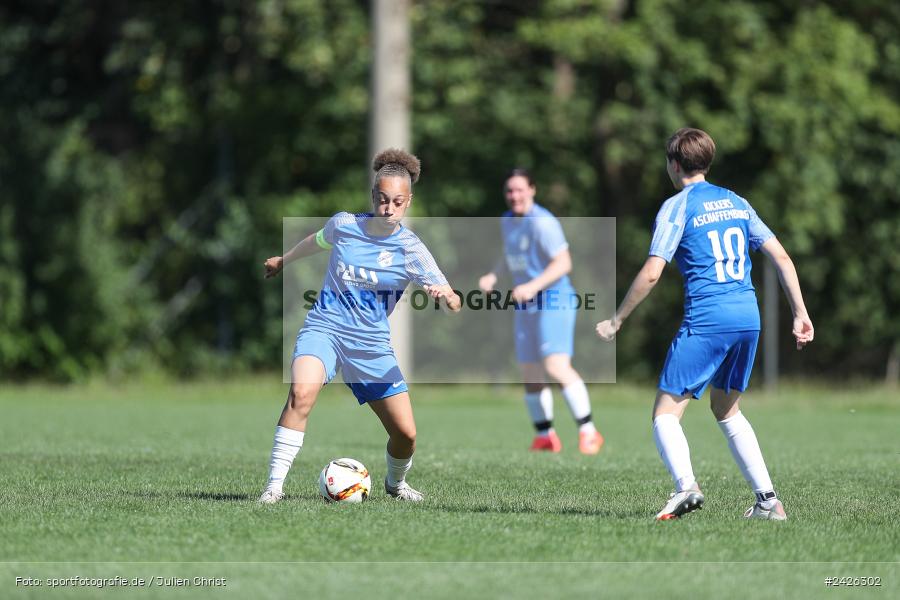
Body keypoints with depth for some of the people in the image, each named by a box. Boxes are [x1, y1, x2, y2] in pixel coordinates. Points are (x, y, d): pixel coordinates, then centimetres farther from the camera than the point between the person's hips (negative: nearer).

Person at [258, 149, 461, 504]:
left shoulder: (411, 249, -8)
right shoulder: (344, 224, -3)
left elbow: (453, 303, -16)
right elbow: (319, 241, 23)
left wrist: (446, 297, -41)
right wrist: (284, 260, 40)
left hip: (371, 343, 1)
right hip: (324, 328, -1)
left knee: (405, 433, -2)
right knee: (302, 392, -32)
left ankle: (396, 483, 33)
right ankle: (274, 485, -29)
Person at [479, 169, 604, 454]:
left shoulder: (542, 222, -15)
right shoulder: (507, 221, 12)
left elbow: (563, 263, -20)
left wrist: (533, 286, -29)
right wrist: (493, 275, 10)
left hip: (554, 302, -8)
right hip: (527, 307, 9)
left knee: (557, 366, -22)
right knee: (530, 375, 9)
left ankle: (588, 431, -18)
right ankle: (546, 437, 22)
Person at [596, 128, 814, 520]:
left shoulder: (677, 207, -2)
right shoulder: (736, 202, 16)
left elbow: (651, 273, -10)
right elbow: (781, 257, 13)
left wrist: (616, 320, -1)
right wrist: (800, 314, 15)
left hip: (706, 321, -6)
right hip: (749, 318, 6)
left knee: (666, 412, -3)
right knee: (726, 410, 21)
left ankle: (686, 486, -29)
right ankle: (768, 500, 12)